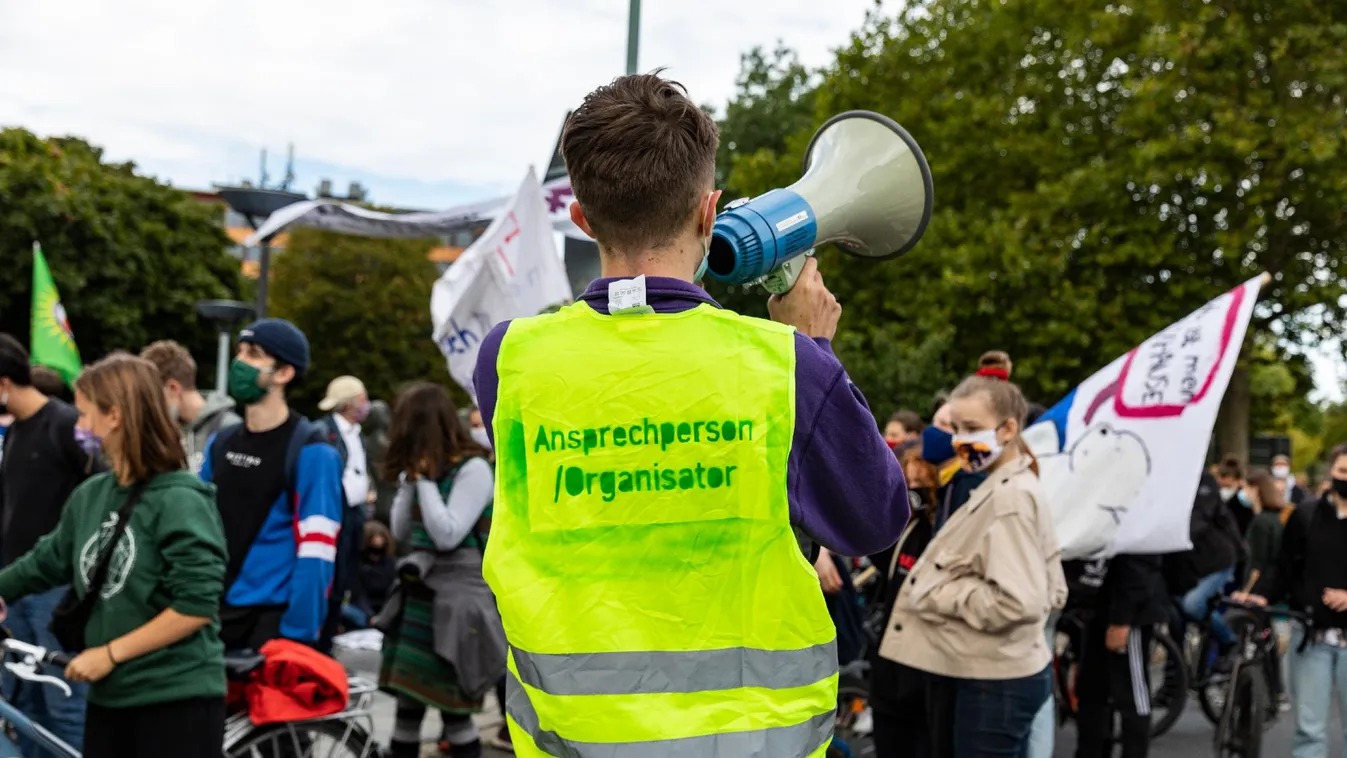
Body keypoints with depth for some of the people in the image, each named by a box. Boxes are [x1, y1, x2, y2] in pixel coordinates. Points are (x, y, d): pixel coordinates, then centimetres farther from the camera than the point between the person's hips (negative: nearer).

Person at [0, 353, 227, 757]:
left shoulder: (180, 500, -15)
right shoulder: (88, 496, 6)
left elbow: (196, 607, -19)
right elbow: (45, 563, 20)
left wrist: (111, 653, -15)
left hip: (179, 700, -7)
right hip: (110, 697, 7)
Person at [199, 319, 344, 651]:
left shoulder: (311, 453, -10)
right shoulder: (219, 444, 11)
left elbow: (315, 555, -15)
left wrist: (297, 635, -19)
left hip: (272, 620, -6)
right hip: (213, 615, 6)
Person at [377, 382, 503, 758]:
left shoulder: (473, 468, -12)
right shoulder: (424, 467, 12)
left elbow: (447, 535, -19)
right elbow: (401, 533, 12)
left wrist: (424, 478, -13)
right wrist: (410, 480, 3)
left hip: (458, 600, -8)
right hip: (419, 596, 8)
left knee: (454, 709, -2)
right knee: (407, 704, 9)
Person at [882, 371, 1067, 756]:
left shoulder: (1009, 497, -18)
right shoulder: (1003, 489, 12)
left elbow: (1016, 601, -26)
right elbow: (1050, 592, 15)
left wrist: (938, 593, -15)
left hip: (994, 683, -10)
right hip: (1009, 674, 10)